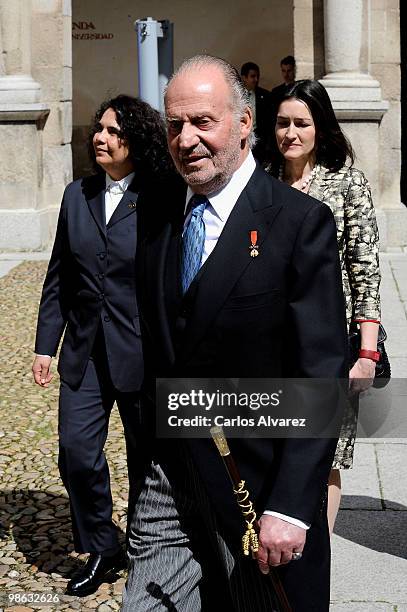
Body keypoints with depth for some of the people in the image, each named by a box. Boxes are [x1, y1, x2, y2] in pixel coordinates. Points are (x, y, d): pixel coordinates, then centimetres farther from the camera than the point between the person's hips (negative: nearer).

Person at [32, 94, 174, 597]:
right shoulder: (77, 196, 6)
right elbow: (58, 276, 9)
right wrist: (45, 344, 6)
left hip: (143, 352, -4)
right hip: (84, 350, 4)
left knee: (146, 459, 11)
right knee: (76, 452, 0)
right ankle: (100, 549, 22)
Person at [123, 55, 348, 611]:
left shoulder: (301, 222, -13)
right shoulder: (159, 220, 6)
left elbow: (321, 375, -16)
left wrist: (291, 507, -20)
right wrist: (151, 450, 12)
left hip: (262, 483, -4)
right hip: (169, 480, 5)